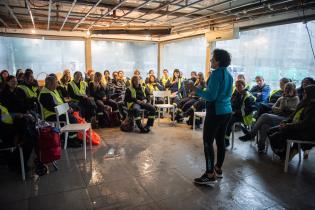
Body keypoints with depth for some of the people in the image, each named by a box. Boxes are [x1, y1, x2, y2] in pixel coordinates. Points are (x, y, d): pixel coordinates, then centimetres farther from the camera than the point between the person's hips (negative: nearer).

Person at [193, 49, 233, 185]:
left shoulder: (217, 73, -15)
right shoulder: (229, 74, 12)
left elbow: (211, 96, -20)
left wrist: (197, 90, -8)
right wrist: (205, 87, 22)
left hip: (216, 112, -9)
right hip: (226, 111, 9)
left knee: (208, 142, -3)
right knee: (220, 140, 15)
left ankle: (210, 175, 3)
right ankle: (218, 169, 27)